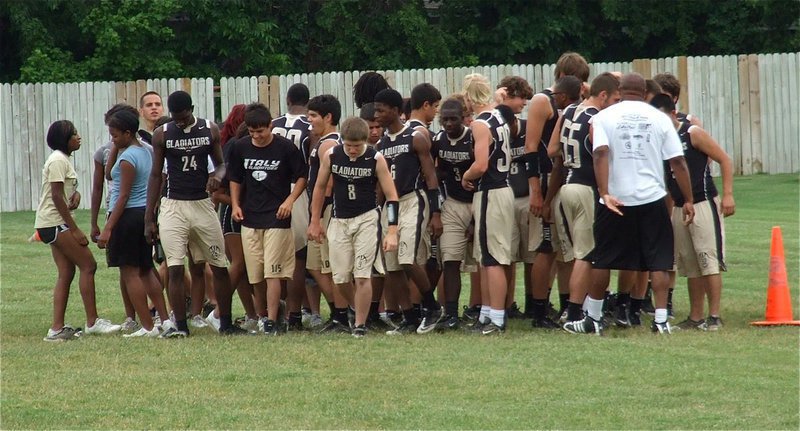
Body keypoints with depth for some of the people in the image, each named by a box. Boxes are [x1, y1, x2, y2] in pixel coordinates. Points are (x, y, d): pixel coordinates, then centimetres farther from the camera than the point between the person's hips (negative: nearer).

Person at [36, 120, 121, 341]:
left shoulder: (63, 159, 18)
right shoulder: (58, 161, -14)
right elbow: (57, 196, -19)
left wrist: (75, 194, 0)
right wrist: (75, 229, -19)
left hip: (53, 225, 10)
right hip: (54, 222, -10)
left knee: (66, 273, 6)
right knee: (88, 265, -9)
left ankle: (57, 329, 3)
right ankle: (92, 322, -7)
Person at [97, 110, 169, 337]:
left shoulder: (127, 158, -15)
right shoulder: (145, 152, 13)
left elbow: (124, 195, -19)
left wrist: (108, 228, -19)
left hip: (128, 216, -10)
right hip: (145, 213, 10)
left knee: (129, 272, -4)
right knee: (146, 271, 16)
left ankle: (148, 327, -6)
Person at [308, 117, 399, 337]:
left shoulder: (375, 159, -11)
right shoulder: (331, 156, -5)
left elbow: (391, 196, -7)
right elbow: (320, 187, 9)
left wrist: (392, 231, -13)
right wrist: (315, 222, 11)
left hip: (366, 219, -3)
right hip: (339, 220, 3)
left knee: (362, 276, -9)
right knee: (340, 279, 1)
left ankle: (360, 324, 0)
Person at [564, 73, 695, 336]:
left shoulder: (604, 117, 1)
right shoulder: (659, 118, 4)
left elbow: (601, 153, -15)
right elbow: (677, 161, 1)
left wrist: (604, 193, -20)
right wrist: (688, 200, 6)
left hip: (615, 200, 0)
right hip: (652, 197, 0)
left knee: (603, 260, 11)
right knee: (658, 262, 6)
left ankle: (593, 319, 17)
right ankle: (661, 320, 0)